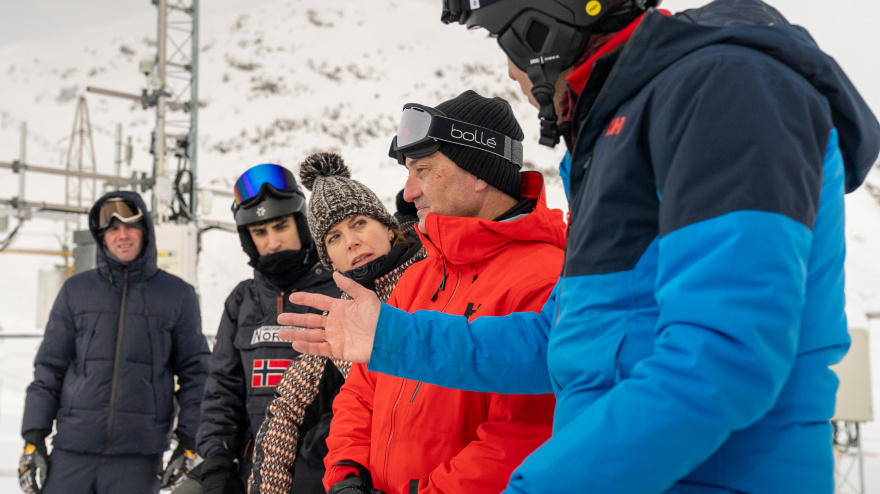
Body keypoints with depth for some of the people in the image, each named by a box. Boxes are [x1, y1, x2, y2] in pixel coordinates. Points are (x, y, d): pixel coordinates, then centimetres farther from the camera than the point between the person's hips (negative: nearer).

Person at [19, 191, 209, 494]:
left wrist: (189, 443, 1)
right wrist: (33, 440, 4)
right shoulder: (76, 290, 8)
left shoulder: (178, 295, 6)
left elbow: (194, 373, 8)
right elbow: (49, 369, 10)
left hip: (138, 457, -1)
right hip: (72, 451, 1)